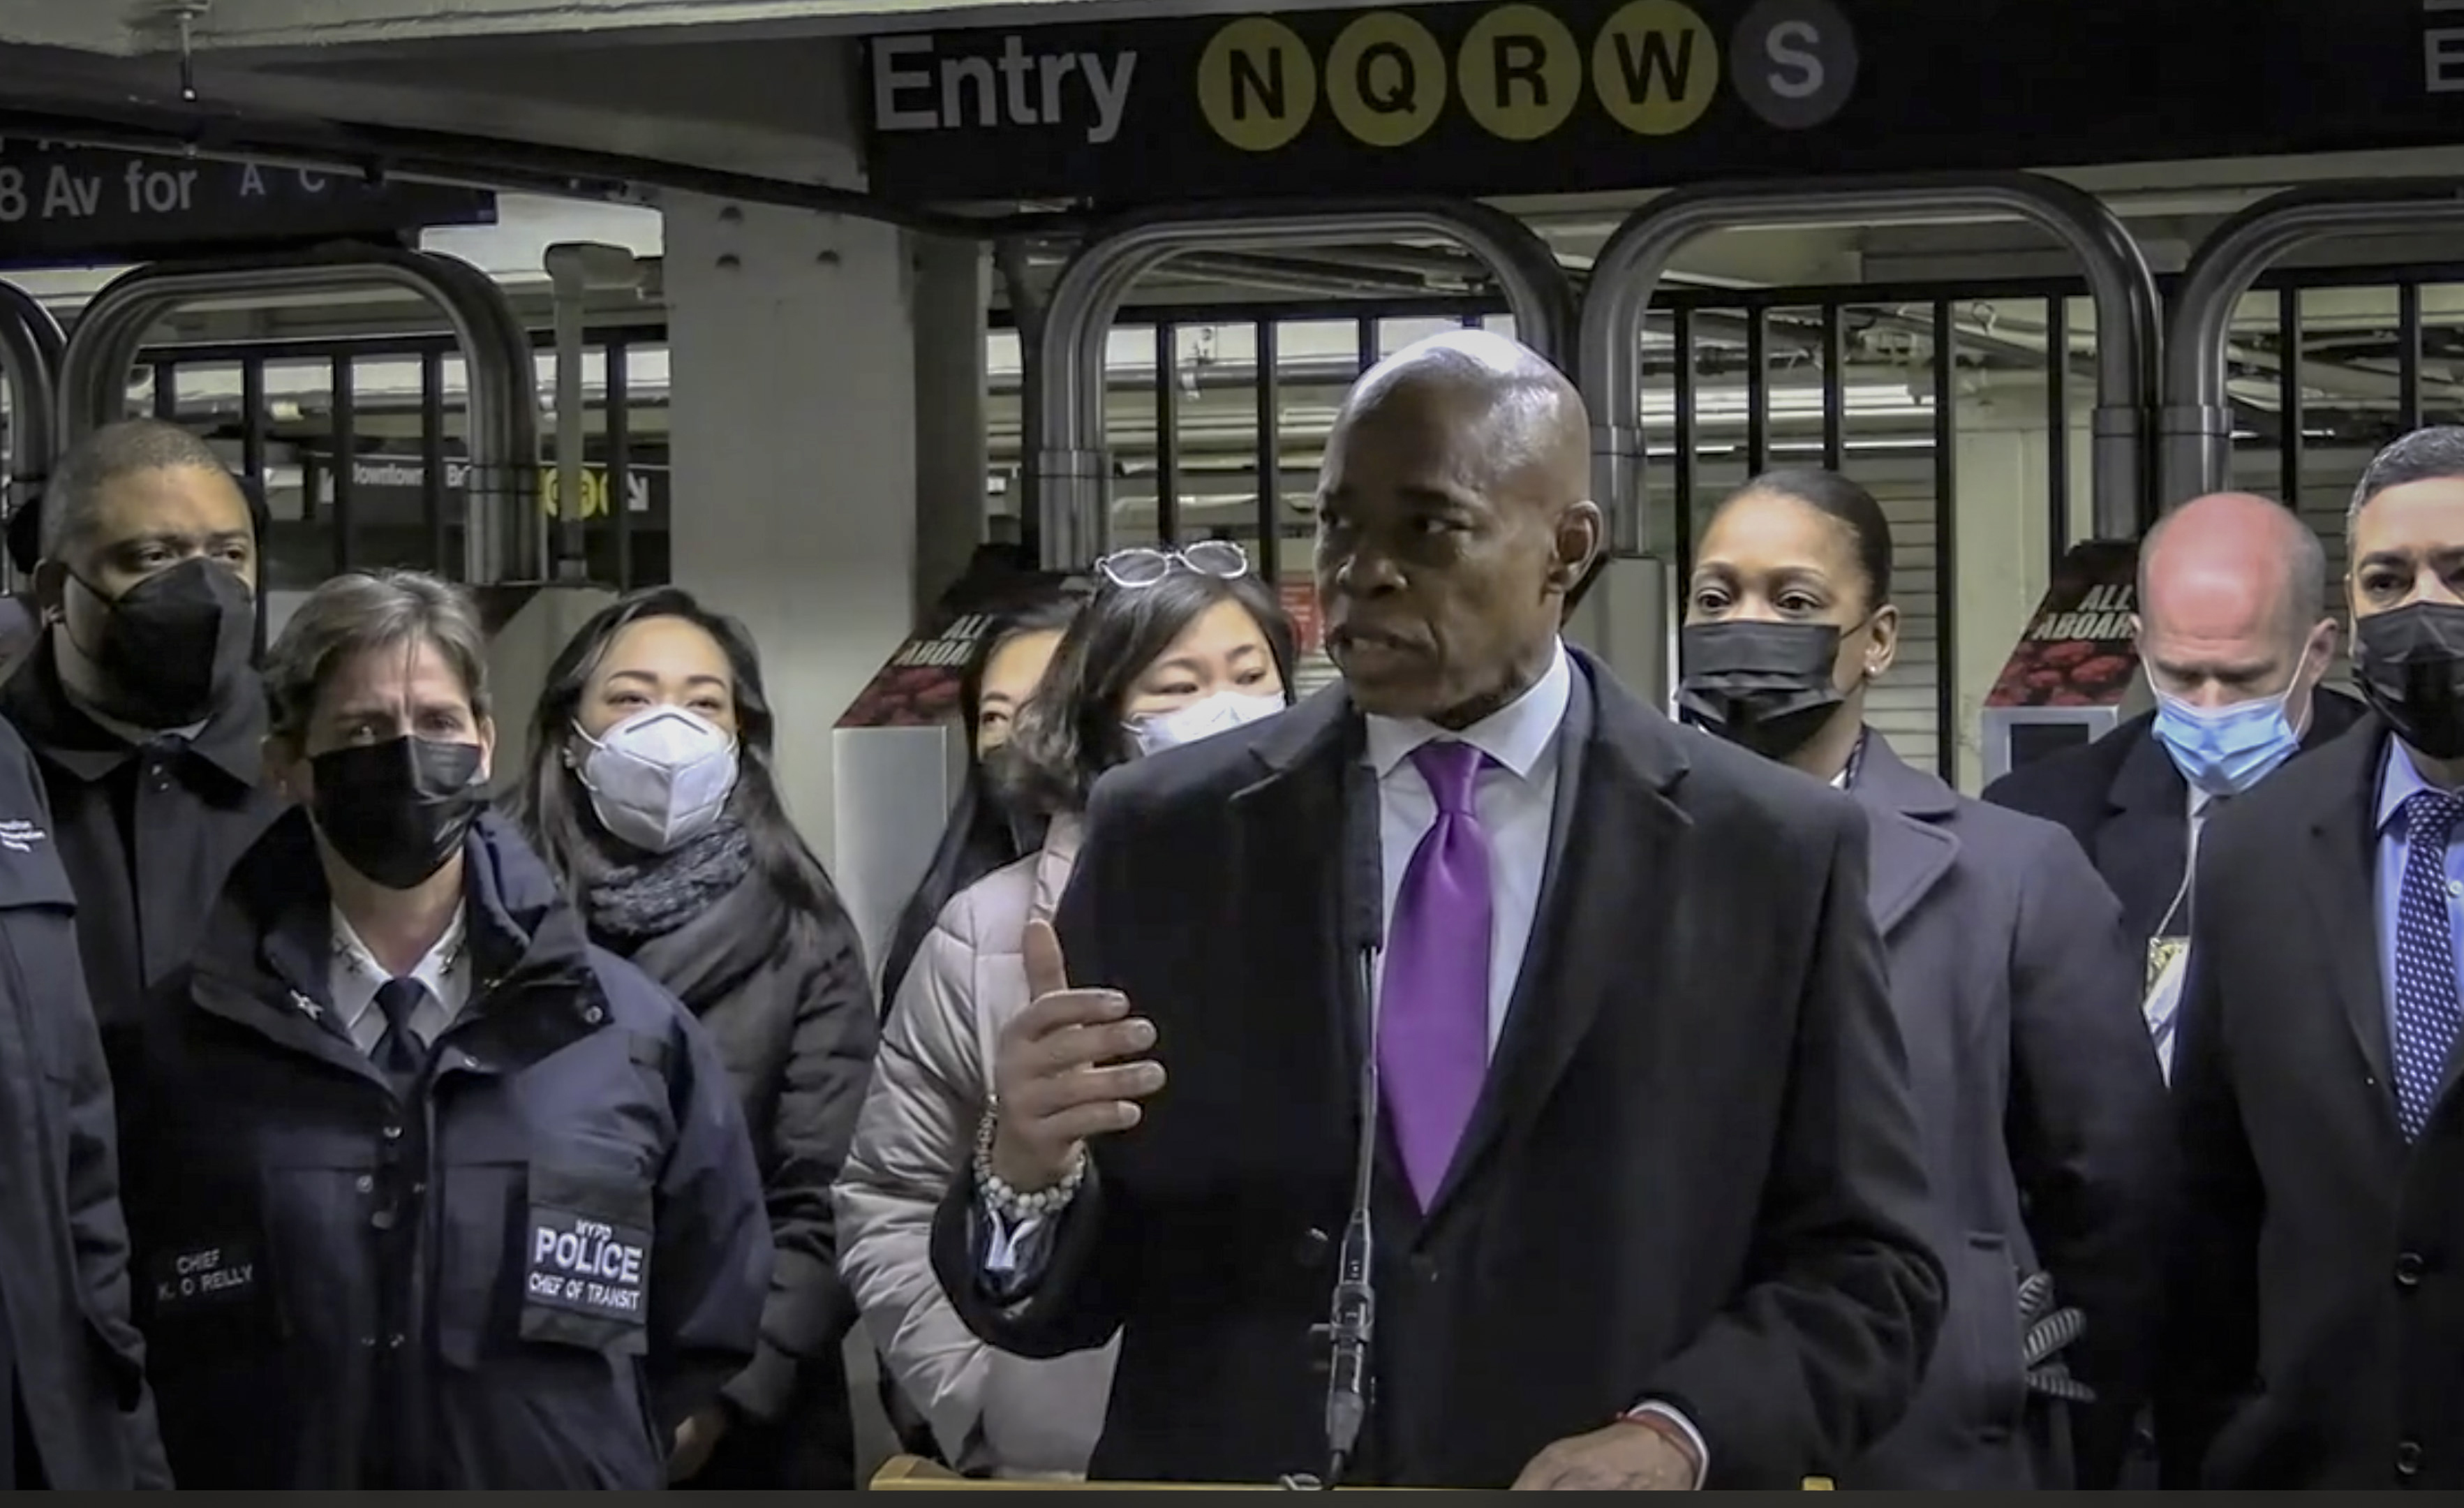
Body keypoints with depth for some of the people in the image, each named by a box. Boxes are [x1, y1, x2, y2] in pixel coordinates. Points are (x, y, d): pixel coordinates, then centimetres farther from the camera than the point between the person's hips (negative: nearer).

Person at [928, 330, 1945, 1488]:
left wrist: (1679, 1434, -20)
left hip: (1588, 1478, -1)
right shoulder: (1163, 837, -2)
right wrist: (1029, 1172, -23)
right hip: (1219, 1477, 1)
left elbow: (1868, 1271, -3)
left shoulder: (1773, 852, -5)